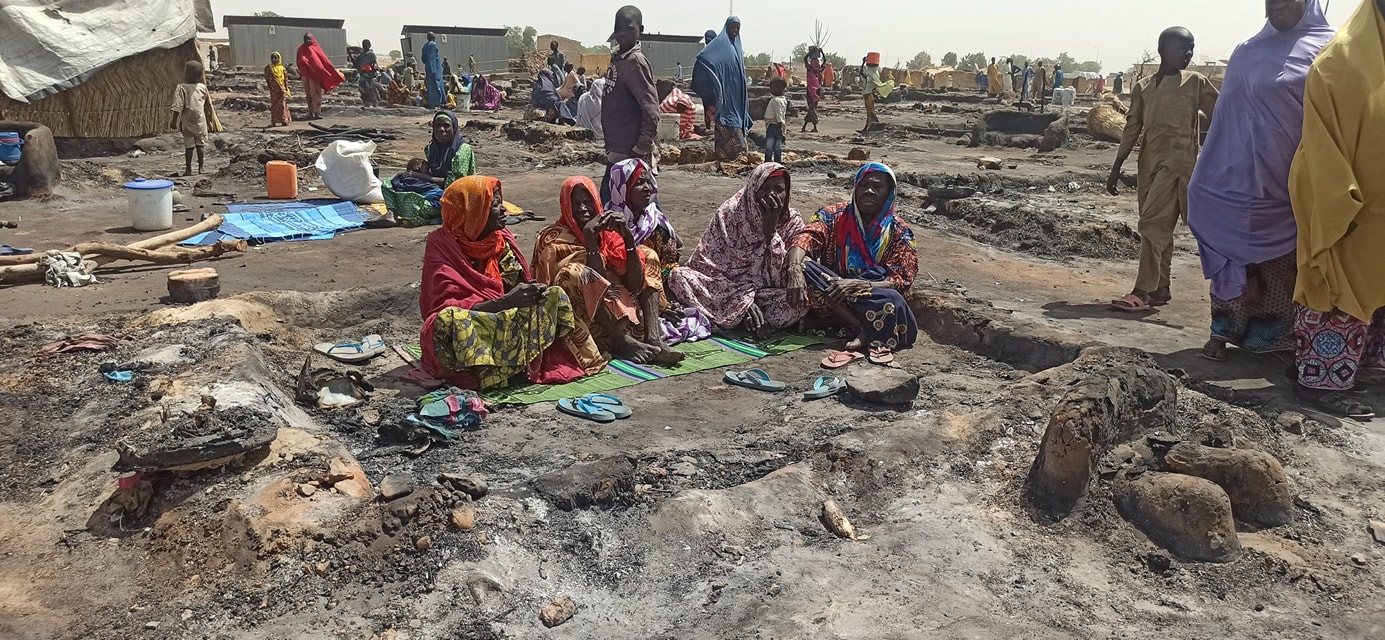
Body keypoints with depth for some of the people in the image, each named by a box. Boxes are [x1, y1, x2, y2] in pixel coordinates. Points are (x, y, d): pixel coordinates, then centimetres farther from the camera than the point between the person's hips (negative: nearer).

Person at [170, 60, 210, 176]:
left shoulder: (181, 88, -11)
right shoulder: (203, 87, -3)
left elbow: (178, 107, -14)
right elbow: (208, 102, 14)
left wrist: (174, 121, -9)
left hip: (187, 123, -2)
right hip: (200, 122, 2)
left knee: (188, 146, 5)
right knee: (201, 144, 11)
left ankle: (188, 169, 7)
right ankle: (201, 167, 12)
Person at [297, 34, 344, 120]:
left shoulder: (316, 48, 5)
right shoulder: (301, 49, 11)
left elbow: (325, 60, 3)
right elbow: (300, 61, 9)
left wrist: (334, 71, -1)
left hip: (315, 74, -2)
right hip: (306, 75, 2)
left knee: (316, 93, -8)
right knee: (308, 94, 4)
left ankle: (317, 113, -10)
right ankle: (310, 112, 8)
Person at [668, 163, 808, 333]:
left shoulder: (792, 221, -5)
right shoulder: (729, 213, -6)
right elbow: (708, 261, -9)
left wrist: (770, 228, -23)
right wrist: (743, 298, -22)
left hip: (768, 294, 1)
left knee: (800, 303, -32)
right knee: (678, 276, -22)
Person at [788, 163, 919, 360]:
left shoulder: (900, 233, -1)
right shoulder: (833, 216, 1)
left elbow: (901, 281, -11)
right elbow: (806, 239, -17)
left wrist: (858, 285, -28)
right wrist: (795, 268, -39)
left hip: (874, 298, -3)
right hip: (831, 296, 3)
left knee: (892, 301, -37)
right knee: (803, 267, -28)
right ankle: (861, 329, -28)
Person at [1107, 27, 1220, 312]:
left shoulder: (1196, 82, 2)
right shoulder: (1143, 87, 11)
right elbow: (1132, 128, 13)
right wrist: (1117, 167, 10)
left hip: (1177, 161, -5)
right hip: (1149, 163, 5)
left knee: (1152, 223, -13)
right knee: (1160, 227, 10)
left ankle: (1143, 291, -13)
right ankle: (1161, 288, 18)